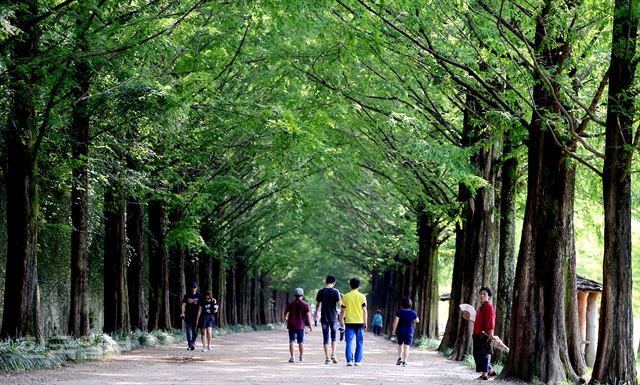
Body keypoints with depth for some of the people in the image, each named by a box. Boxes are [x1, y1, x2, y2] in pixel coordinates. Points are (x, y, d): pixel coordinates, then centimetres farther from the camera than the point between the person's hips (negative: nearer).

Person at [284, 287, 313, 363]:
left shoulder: (291, 304, 0)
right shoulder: (305, 305, -4)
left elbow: (286, 313, 10)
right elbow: (308, 316, -6)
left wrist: (286, 318, 34)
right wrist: (310, 325, 2)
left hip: (292, 325, 0)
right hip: (300, 325, 0)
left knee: (292, 341, 0)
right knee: (301, 341, 12)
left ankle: (292, 357, -8)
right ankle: (301, 356, 21)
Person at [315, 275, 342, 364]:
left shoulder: (321, 291, 1)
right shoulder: (335, 291, -6)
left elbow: (318, 304, 6)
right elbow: (339, 304, -9)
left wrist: (316, 314, 19)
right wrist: (342, 301, 11)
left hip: (324, 317, 1)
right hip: (333, 317, -1)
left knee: (325, 337, 4)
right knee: (333, 336, 12)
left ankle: (327, 358, 1)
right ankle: (333, 354, -5)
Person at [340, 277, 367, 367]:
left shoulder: (346, 296, 1)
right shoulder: (362, 296, -2)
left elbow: (343, 311, 3)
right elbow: (364, 311, -3)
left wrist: (341, 321, 15)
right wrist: (365, 322, 4)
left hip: (349, 322, 0)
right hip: (359, 322, 0)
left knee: (349, 342, 3)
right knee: (359, 342, 7)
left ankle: (349, 361, -5)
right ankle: (358, 361, 5)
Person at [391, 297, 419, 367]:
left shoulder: (399, 312, -8)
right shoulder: (413, 313, -5)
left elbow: (396, 321, -14)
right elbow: (417, 321, 8)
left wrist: (393, 330, -8)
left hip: (400, 331, 0)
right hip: (409, 332, 0)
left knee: (400, 345, 21)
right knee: (406, 347, -2)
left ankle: (400, 357, 6)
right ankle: (404, 361, -9)